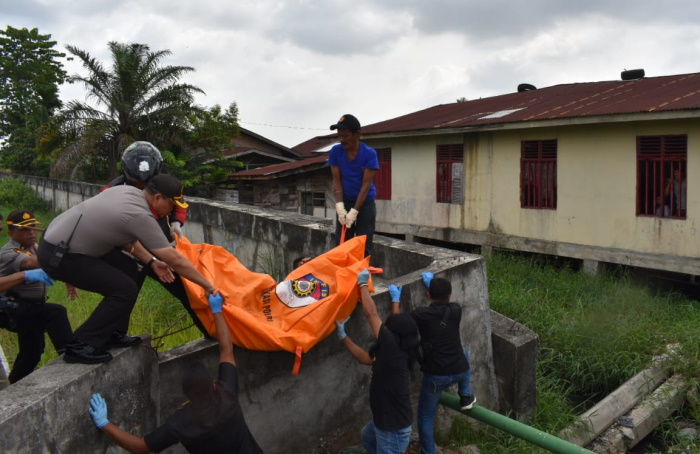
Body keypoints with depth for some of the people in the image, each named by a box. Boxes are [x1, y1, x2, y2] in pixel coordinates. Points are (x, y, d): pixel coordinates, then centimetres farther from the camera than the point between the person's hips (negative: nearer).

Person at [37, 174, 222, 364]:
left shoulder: (128, 190, 2)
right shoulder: (141, 216, -23)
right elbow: (176, 260, -18)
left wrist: (151, 261, 6)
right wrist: (208, 286, -8)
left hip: (57, 239, 10)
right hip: (58, 255, -10)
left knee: (127, 269, 12)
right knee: (125, 290, -11)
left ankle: (112, 335, 20)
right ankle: (80, 346, -2)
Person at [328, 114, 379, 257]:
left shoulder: (369, 154, -16)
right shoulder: (335, 151, -8)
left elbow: (366, 184, -17)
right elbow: (337, 181, -5)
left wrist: (354, 211, -21)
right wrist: (340, 206, -16)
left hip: (365, 203, -3)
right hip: (345, 202, 3)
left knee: (363, 246, -3)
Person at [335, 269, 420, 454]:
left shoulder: (393, 347, -28)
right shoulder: (391, 351, -2)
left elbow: (371, 314, -24)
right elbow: (365, 357, 11)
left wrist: (362, 284, -12)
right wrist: (343, 336, 9)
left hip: (394, 427, -10)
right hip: (386, 419, 10)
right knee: (368, 437, 33)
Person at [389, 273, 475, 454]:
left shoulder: (421, 314, -11)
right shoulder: (455, 310, -2)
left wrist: (395, 299, 17)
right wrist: (433, 282, 33)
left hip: (436, 375, -3)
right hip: (460, 371, 3)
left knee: (425, 417, 16)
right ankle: (466, 396, 35)